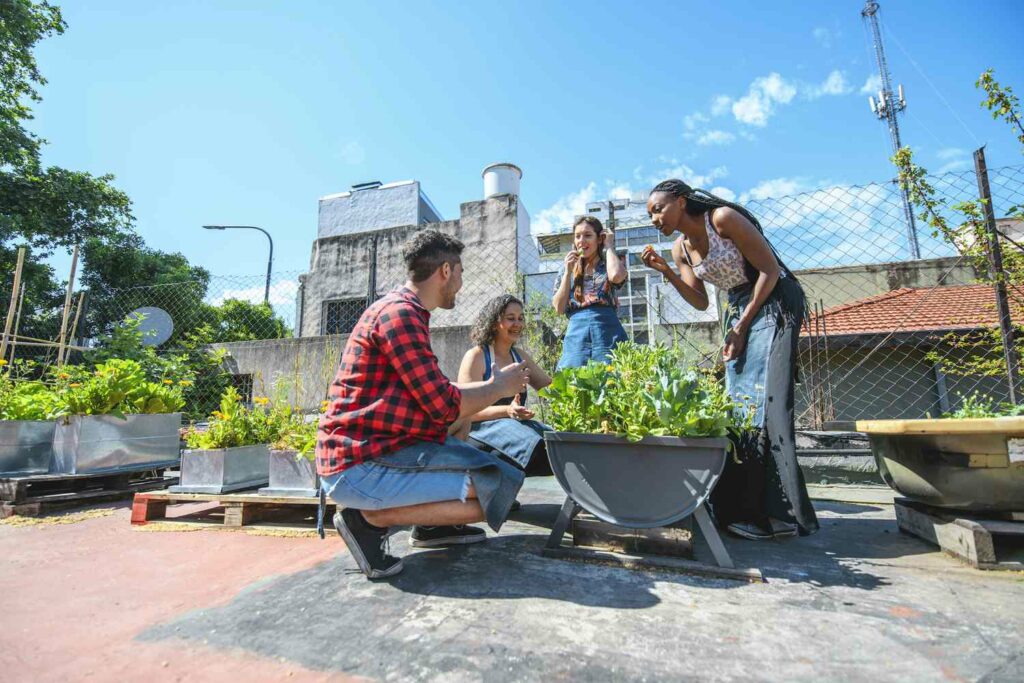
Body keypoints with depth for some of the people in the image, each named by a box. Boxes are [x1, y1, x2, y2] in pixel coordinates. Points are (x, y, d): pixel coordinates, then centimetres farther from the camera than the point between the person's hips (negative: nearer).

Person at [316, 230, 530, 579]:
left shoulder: (405, 312, 14)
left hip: (381, 449, 10)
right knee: (497, 489, -17)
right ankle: (369, 518, -7)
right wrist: (499, 387, -2)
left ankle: (430, 524, 10)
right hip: (360, 465, -10)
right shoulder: (399, 313, -18)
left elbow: (435, 392, 19)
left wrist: (493, 384, 24)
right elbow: (445, 406, -19)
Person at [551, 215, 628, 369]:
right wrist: (568, 271, 1)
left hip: (607, 332, -2)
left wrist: (609, 246, -1)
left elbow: (616, 276, -18)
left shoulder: (610, 264, 9)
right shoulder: (568, 268, 16)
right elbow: (559, 308, 7)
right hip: (576, 333, 2)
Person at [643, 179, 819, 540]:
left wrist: (741, 327, -14)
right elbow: (700, 302, 4)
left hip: (774, 303, -7)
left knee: (762, 401, -16)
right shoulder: (680, 249, 6)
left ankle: (775, 513, -10)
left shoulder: (722, 218, -15)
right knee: (738, 401, 1)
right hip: (738, 311, 7)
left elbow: (770, 270, -14)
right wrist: (665, 271, -8)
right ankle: (744, 507, 7)